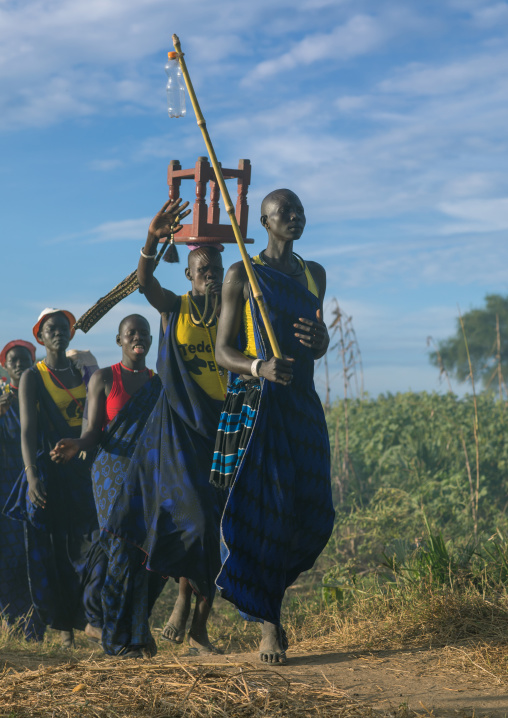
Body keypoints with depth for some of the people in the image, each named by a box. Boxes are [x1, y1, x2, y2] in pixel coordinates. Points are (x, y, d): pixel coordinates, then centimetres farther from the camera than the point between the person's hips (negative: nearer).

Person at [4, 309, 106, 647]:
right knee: (55, 550, 1)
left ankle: (93, 619, -10)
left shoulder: (82, 373, 13)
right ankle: (64, 625, 10)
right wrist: (31, 474, -19)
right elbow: (27, 429, -7)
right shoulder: (32, 378, 1)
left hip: (85, 468, 3)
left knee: (101, 537, -12)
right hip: (50, 472, -3)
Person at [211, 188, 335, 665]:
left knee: (312, 513, 0)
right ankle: (268, 623, -4)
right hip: (255, 404, -5)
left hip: (303, 405, 5)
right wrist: (260, 366, -23)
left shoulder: (313, 274, 17)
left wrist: (318, 337, -2)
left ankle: (264, 591, 24)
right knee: (261, 510, -11)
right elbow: (223, 351, -2)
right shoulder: (242, 275, 1)